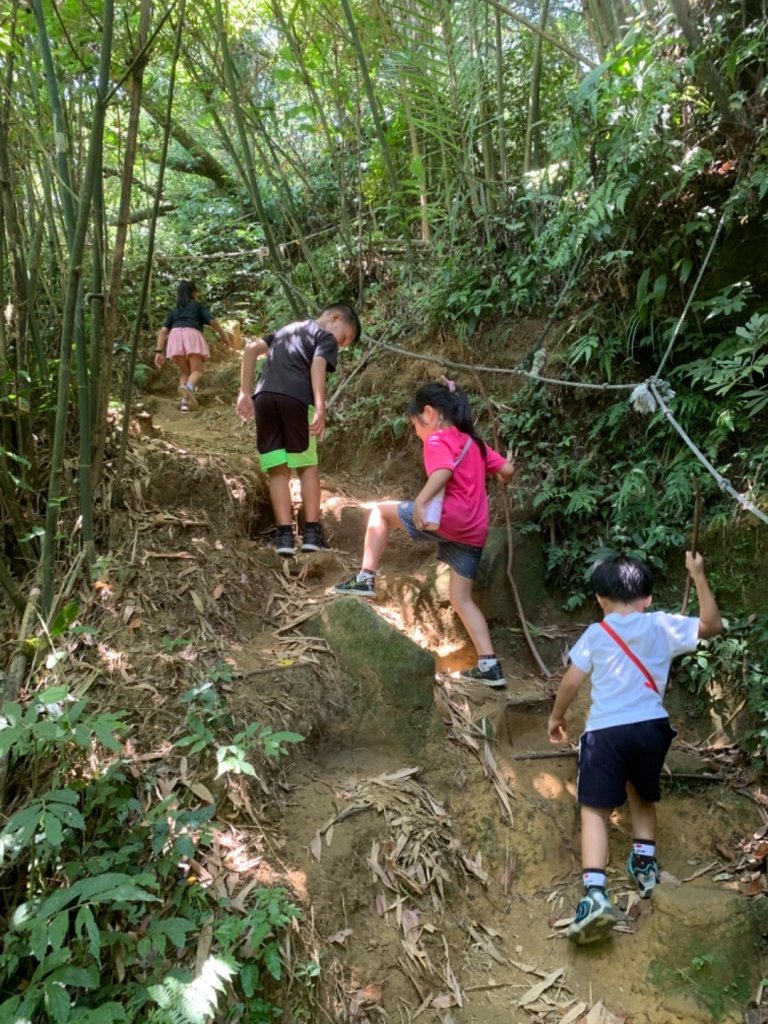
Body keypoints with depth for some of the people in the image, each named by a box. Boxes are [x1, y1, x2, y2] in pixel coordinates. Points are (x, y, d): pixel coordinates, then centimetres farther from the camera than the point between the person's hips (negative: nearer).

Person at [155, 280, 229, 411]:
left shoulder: (174, 310, 31)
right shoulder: (199, 306, 25)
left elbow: (163, 330, 18)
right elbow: (212, 321, 7)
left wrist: (159, 352, 12)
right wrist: (223, 336, 20)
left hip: (175, 335, 3)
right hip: (192, 334, -3)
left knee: (184, 372, 16)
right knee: (197, 371, -8)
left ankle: (184, 401, -6)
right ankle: (189, 387, -42)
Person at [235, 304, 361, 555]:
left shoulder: (287, 329, 33)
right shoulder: (326, 338, 13)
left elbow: (252, 348, 22)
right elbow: (317, 366, -7)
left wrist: (245, 392, 19)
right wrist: (320, 408, -17)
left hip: (264, 397, 5)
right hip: (295, 399, -5)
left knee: (278, 469, 7)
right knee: (307, 465, 10)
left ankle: (284, 535, 1)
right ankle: (312, 532, 7)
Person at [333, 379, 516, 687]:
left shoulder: (437, 441, -2)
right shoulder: (472, 442, 22)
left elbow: (444, 471, -23)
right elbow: (507, 470, 21)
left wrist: (420, 502, -35)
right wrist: (499, 483, 43)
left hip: (448, 518, -8)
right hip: (474, 530, 8)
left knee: (382, 510, 9)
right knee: (461, 598, 14)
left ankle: (366, 579, 3)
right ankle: (489, 665, 11)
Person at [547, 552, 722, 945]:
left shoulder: (596, 634, 4)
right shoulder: (663, 626, 6)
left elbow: (570, 682, 5)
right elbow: (711, 624, 17)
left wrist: (556, 717, 21)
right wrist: (698, 576, 17)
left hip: (605, 731, -3)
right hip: (651, 726, 3)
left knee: (594, 809, -2)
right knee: (642, 795, 30)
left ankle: (595, 894, -16)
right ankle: (645, 862, 29)